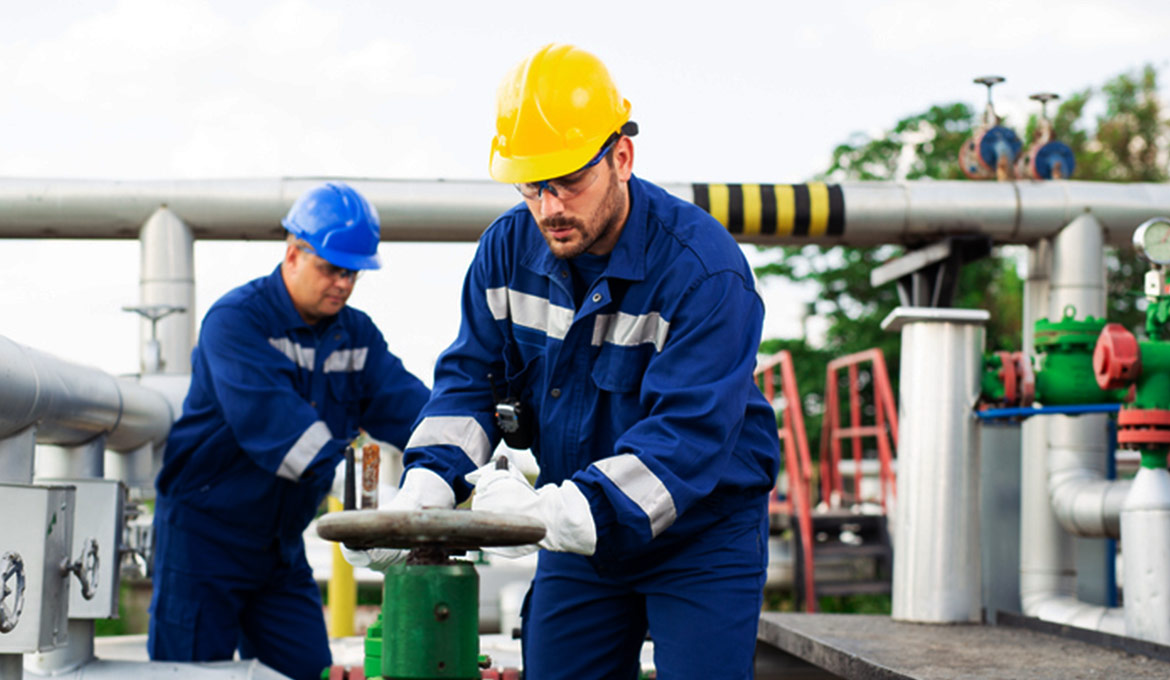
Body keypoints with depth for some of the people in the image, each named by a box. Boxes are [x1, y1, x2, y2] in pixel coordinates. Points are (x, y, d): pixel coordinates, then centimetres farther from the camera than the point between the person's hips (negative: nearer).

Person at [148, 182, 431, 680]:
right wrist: (339, 466, -43)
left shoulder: (357, 335, 6)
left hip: (282, 545, 6)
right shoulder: (236, 320, -16)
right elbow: (267, 414, -30)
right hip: (205, 532, -6)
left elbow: (403, 402, -7)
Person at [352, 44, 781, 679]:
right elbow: (470, 378, 0)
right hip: (579, 533, 5)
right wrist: (425, 489, -19)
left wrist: (559, 512, -43)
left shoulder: (704, 269, -24)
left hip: (703, 535, -5)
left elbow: (688, 433, -31)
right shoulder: (509, 248, -5)